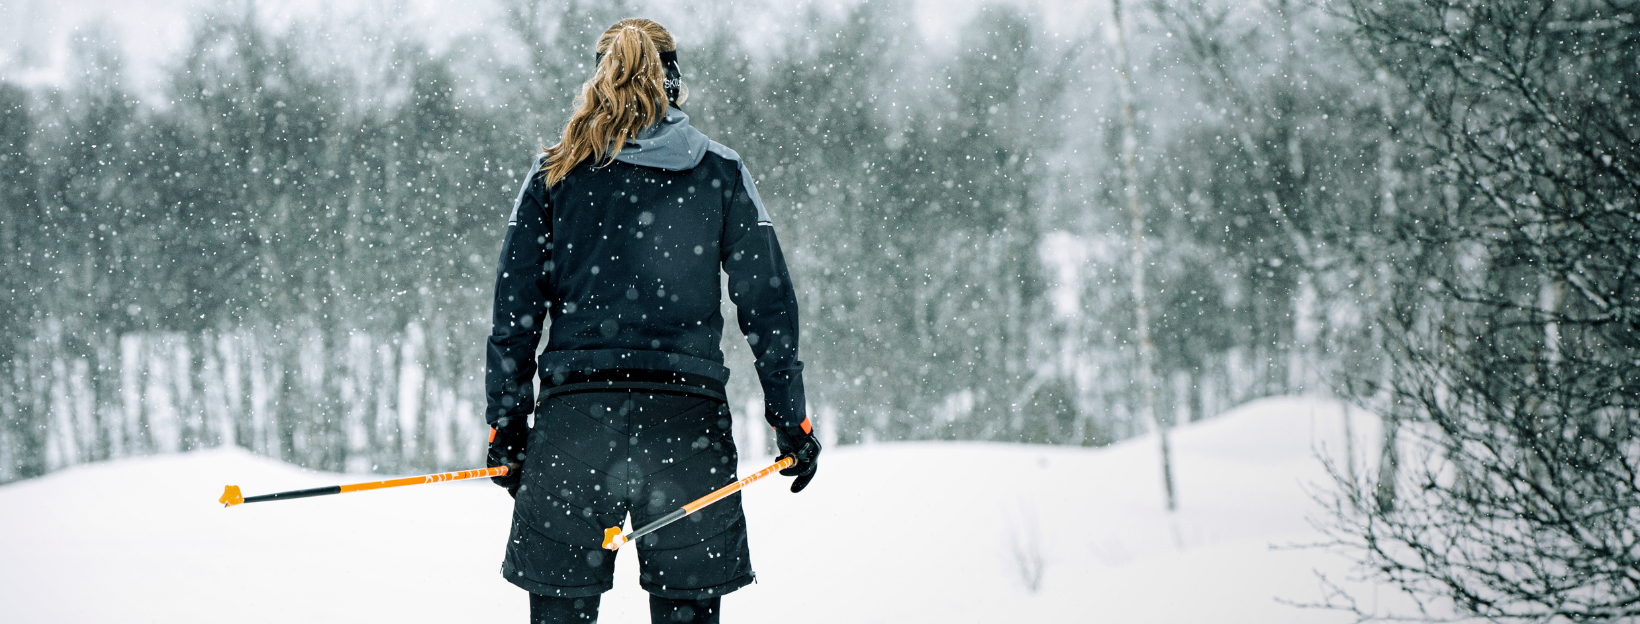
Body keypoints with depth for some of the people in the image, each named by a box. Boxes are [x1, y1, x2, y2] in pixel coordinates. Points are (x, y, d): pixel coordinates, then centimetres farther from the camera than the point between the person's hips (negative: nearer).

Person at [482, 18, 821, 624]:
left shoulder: (553, 172, 7)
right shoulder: (722, 173, 6)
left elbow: (515, 307, 5)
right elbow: (768, 302, 4)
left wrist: (506, 423, 10)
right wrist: (791, 420, 10)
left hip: (575, 416, 0)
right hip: (686, 419, 0)